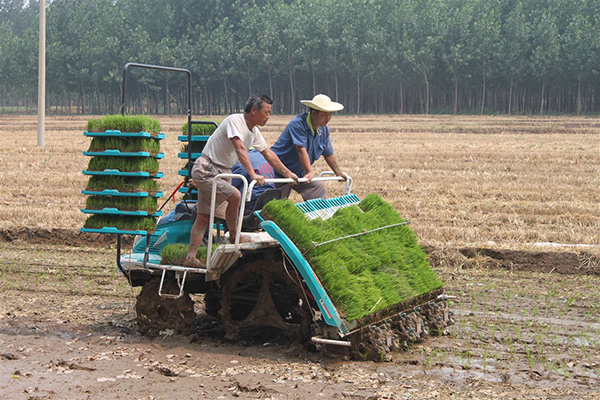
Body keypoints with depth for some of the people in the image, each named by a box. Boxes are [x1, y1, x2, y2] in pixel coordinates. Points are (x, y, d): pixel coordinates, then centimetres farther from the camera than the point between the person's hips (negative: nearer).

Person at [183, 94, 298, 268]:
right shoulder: (235, 120, -19)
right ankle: (234, 236, -2)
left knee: (204, 216, 6)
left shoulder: (254, 131, 8)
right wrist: (252, 174, -40)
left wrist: (287, 173, 18)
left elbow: (268, 154, 19)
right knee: (235, 196, -21)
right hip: (205, 170, -9)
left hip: (220, 172, 9)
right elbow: (240, 149, -32)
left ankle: (190, 257, 6)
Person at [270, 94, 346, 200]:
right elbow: (301, 150, -31)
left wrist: (338, 173, 18)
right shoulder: (297, 124, -24)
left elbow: (328, 154, 13)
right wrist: (310, 172, -35)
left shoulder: (324, 129, 1)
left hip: (300, 172, 7)